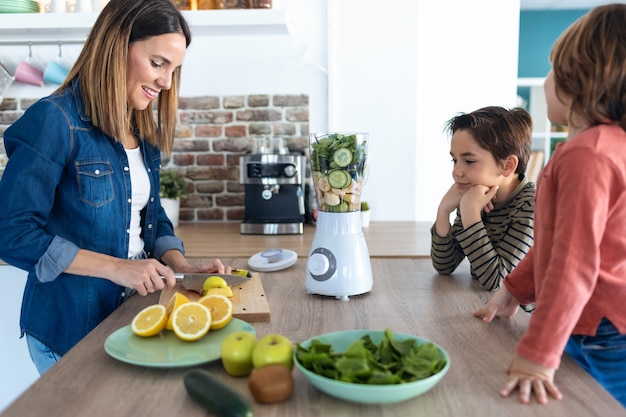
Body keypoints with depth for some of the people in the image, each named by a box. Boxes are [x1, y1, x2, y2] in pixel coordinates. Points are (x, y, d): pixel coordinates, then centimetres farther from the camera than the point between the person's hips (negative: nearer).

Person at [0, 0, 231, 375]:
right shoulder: (54, 121, -18)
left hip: (134, 314, 7)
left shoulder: (142, 130, 5)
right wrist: (115, 267, -23)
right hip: (71, 326, -7)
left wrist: (181, 266, -5)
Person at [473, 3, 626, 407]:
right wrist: (515, 289, 19)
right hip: (589, 331, 9)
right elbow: (558, 239, 15)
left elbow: (574, 265, -27)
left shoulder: (587, 155, -23)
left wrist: (538, 355, -23)